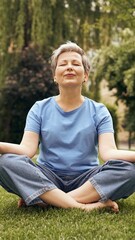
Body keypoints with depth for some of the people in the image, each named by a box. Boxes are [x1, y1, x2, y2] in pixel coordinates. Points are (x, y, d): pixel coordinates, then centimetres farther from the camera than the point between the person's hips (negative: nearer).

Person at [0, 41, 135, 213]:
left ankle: (46, 201, -27)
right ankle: (83, 205, -31)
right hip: (46, 179, 0)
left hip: (86, 180, 0)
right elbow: (28, 149, -8)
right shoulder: (40, 109, 6)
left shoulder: (98, 111, 4)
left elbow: (108, 152, -11)